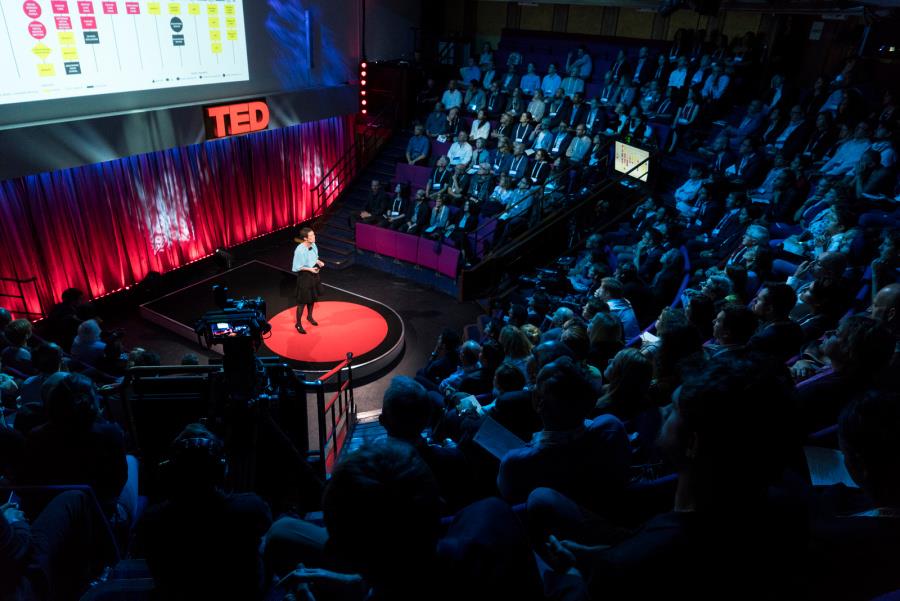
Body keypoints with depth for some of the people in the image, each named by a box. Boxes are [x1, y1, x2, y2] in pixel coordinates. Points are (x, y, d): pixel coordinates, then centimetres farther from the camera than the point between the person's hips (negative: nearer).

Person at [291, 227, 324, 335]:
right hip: (304, 276, -7)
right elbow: (296, 267, -19)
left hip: (314, 274, 7)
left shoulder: (313, 245, -6)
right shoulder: (300, 250, -26)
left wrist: (319, 262, -8)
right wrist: (309, 269, -25)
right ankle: (298, 324, 19)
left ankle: (309, 316, 46)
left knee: (313, 297, 23)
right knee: (302, 300, 4)